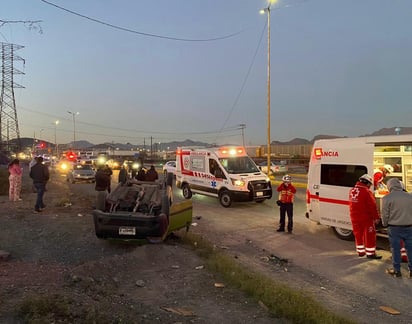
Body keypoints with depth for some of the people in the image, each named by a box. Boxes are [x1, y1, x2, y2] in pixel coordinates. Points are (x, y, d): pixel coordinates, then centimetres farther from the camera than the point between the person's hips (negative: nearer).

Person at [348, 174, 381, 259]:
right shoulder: (366, 192, -18)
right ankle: (370, 253, 11)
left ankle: (360, 251, 26)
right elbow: (372, 206, -16)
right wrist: (376, 217, -9)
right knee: (369, 235, 5)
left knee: (358, 234, 16)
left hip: (354, 218, 7)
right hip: (366, 218, -7)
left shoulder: (352, 190, 5)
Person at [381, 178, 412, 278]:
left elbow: (385, 214, -7)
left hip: (394, 227, -3)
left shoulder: (387, 198, -10)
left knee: (395, 249, 7)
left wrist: (385, 224, 9)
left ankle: (397, 270, 15)